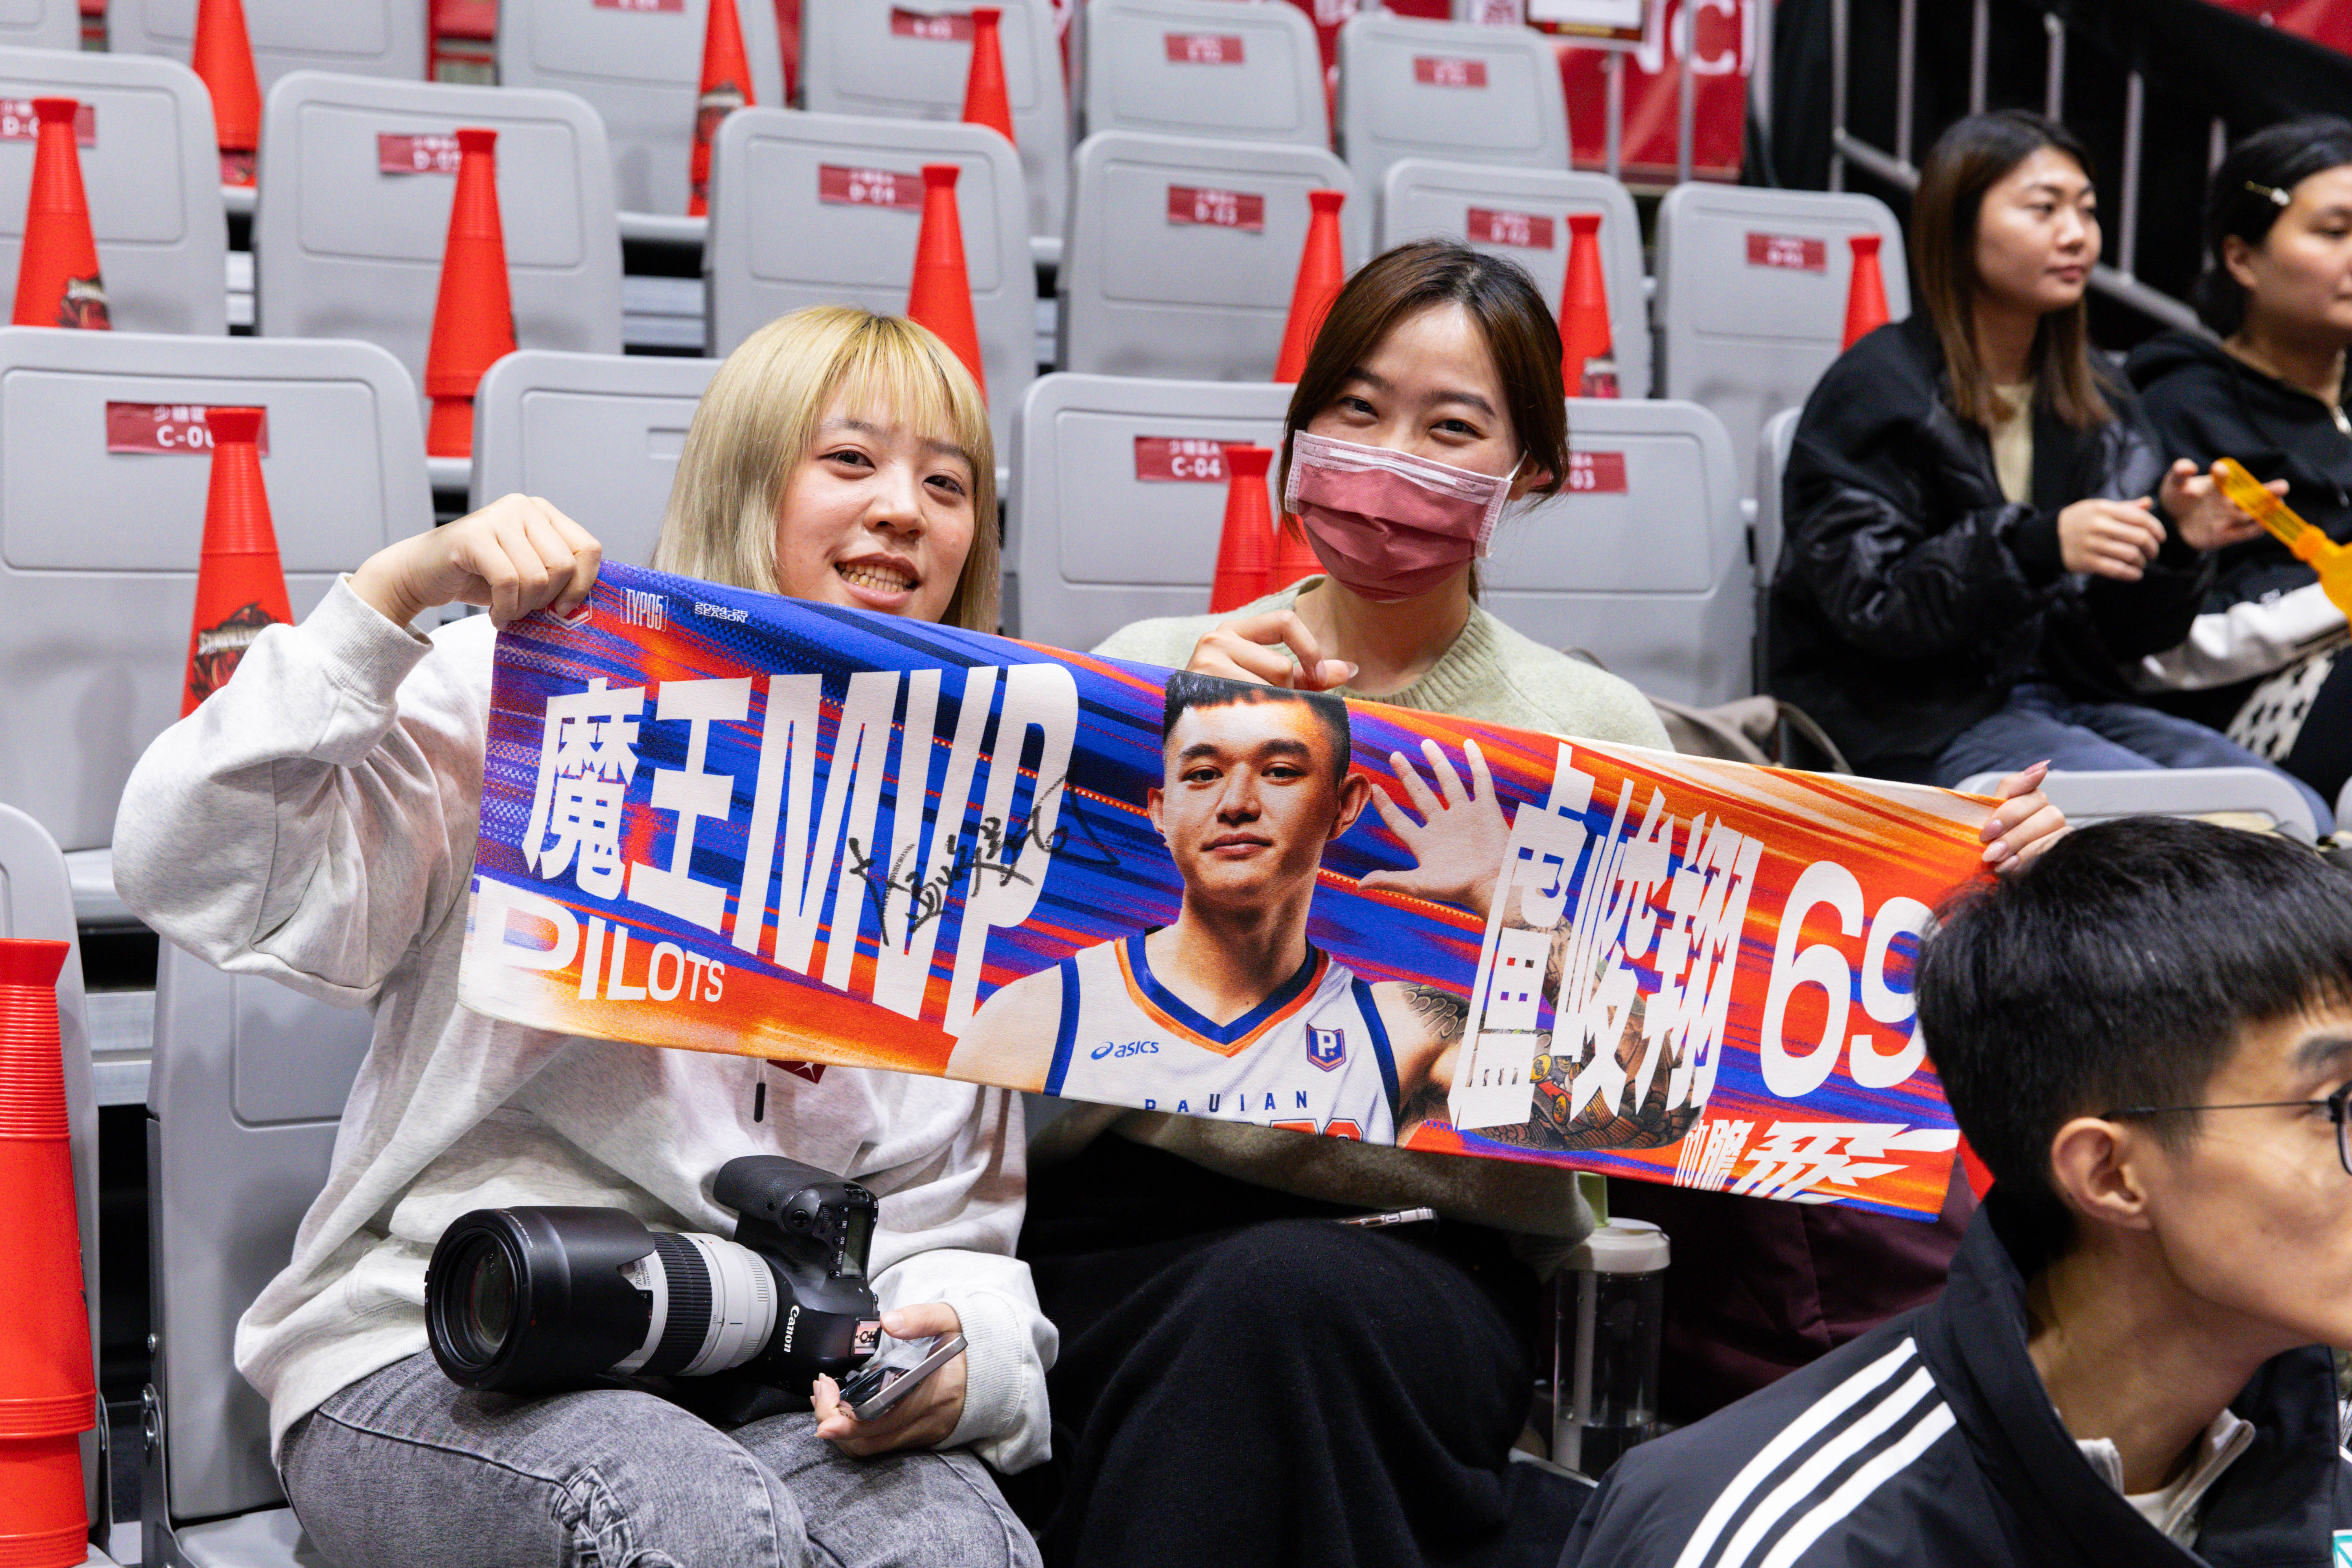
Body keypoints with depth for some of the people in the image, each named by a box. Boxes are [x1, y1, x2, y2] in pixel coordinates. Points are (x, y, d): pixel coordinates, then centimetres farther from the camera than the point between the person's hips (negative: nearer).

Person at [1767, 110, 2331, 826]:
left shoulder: (2099, 404, 14)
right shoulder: (1876, 391, -6)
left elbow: (2127, 632, 11)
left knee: (2304, 822, -15)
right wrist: (2039, 548, -27)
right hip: (1907, 718, -6)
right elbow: (1867, 605, -15)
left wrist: (2176, 542, -10)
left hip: (2065, 698, 7)